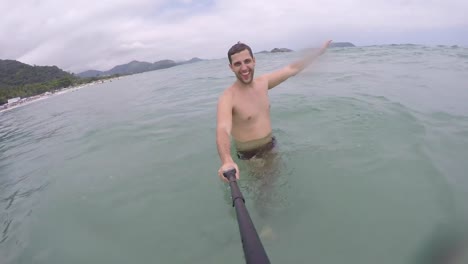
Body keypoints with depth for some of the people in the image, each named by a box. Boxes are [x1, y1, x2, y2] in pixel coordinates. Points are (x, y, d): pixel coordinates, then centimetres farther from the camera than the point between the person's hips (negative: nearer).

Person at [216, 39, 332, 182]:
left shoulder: (263, 82, -5)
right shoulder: (227, 98, -26)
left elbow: (292, 69, 9)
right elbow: (222, 131, -43)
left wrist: (320, 51, 16)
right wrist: (227, 162, -62)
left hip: (271, 145, 6)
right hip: (250, 155, -6)